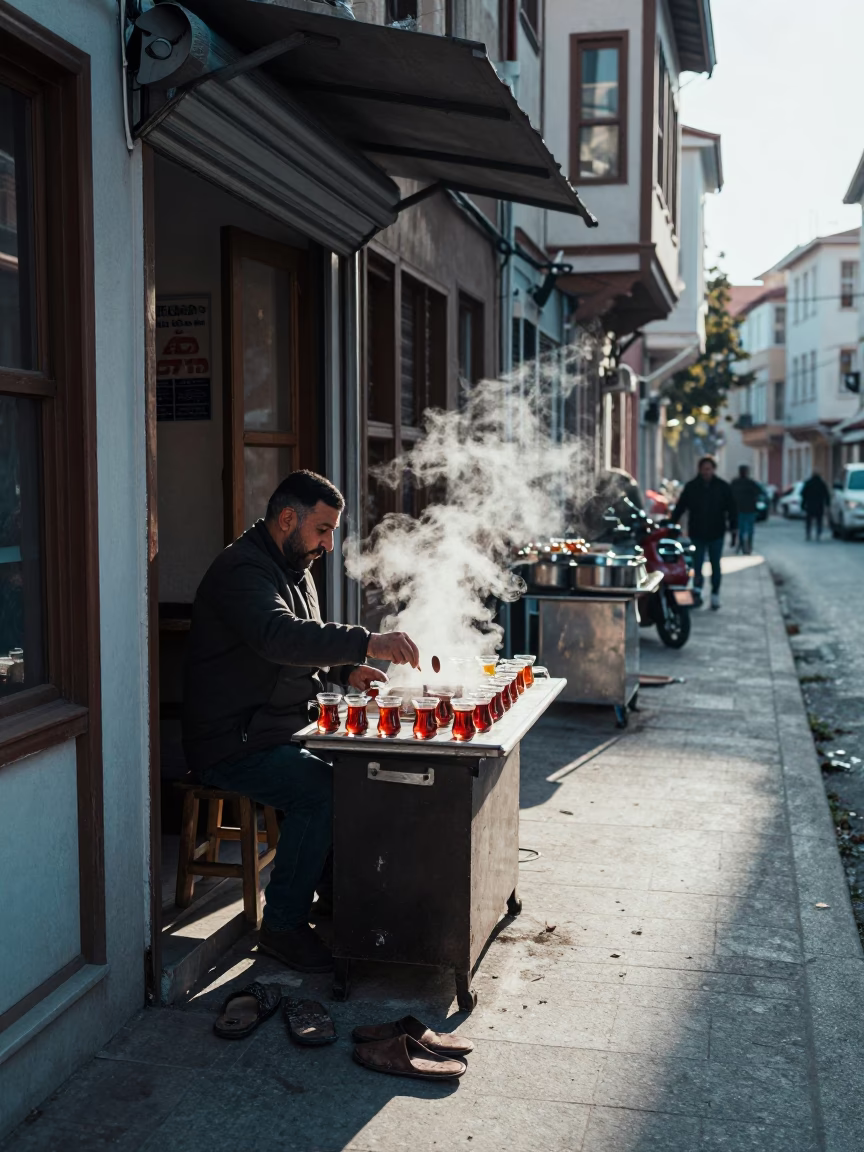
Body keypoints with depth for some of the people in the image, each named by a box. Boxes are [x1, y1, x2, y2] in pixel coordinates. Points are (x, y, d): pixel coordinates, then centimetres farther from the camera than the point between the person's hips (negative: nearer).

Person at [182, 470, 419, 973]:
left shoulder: (297, 570, 15)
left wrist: (346, 670, 5)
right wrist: (366, 642, -42)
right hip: (232, 744, -9)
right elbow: (279, 635, -36)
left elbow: (308, 644, 26)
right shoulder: (242, 570, -17)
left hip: (282, 732, 9)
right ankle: (283, 925, -12)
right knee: (323, 788, -27)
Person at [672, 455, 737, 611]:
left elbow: (731, 509, 2)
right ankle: (697, 592, 2)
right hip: (697, 534, 0)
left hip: (716, 534, 0)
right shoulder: (691, 487, 1)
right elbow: (680, 507, 3)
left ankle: (715, 595, 16)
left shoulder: (723, 487, 0)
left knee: (715, 566, 8)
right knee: (697, 565, -3)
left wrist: (733, 527, -4)